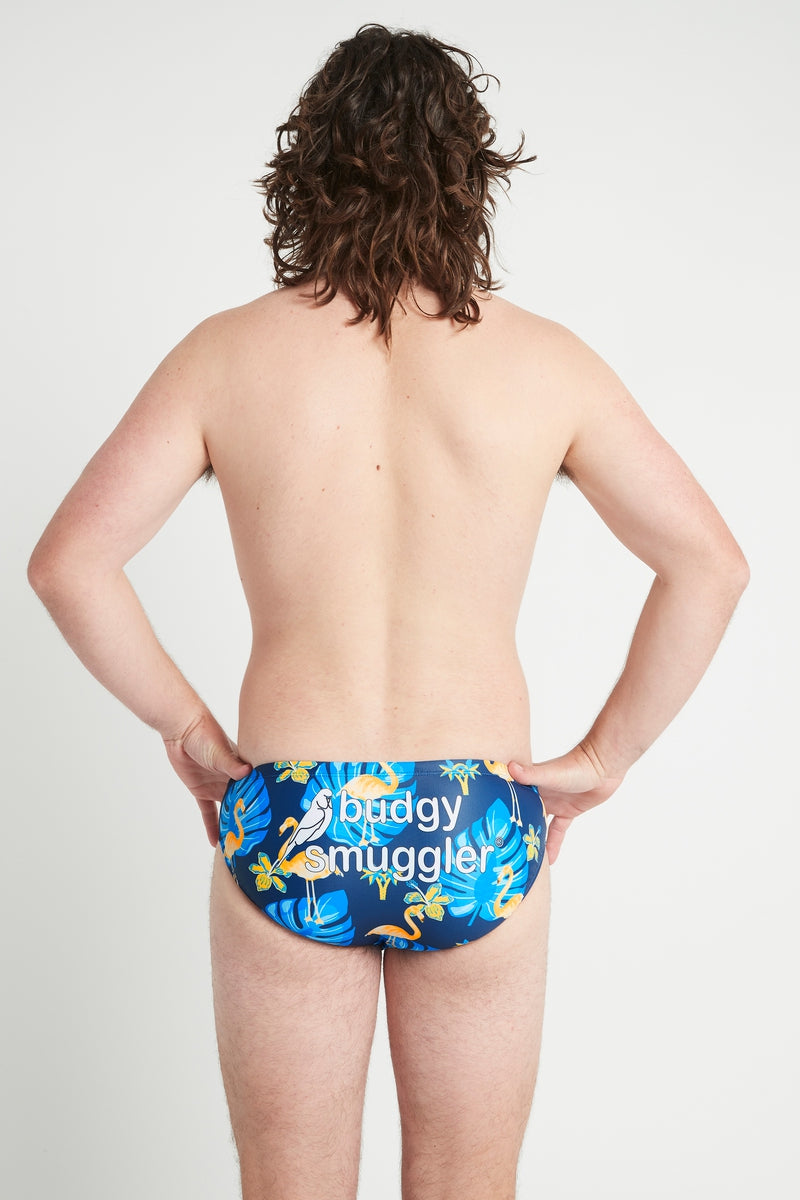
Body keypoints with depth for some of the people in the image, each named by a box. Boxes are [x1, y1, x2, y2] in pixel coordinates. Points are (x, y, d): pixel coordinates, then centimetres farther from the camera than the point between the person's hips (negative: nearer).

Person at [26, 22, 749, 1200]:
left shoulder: (230, 352, -4)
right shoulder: (541, 359, -3)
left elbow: (66, 561, -8)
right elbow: (711, 564, -5)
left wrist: (185, 725, 2)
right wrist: (605, 755, 2)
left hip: (285, 824, 0)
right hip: (476, 835, 0)